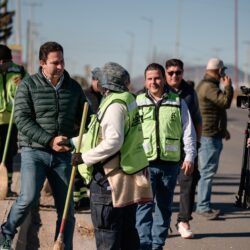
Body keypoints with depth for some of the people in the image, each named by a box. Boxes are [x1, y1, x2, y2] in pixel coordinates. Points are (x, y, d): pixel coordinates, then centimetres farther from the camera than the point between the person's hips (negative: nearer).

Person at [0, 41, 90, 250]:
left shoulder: (73, 87, 9)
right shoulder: (28, 86, -2)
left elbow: (86, 119, 18)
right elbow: (22, 120, -9)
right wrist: (49, 140, -17)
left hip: (63, 155, 4)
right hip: (34, 151, -4)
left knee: (67, 208, 3)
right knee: (29, 197, -19)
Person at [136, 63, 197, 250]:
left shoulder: (178, 102, 7)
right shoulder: (138, 103, 6)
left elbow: (188, 132, 9)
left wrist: (190, 157, 1)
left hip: (170, 162, 2)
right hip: (145, 162, -2)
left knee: (164, 206, 9)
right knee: (145, 205, -9)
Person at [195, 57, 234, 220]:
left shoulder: (206, 85, 20)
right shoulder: (209, 87, -16)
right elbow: (225, 102, -24)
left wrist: (223, 129, 28)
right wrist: (228, 87, -9)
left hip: (213, 134, 11)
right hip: (209, 135, -11)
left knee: (208, 170, 14)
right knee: (208, 171, -10)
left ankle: (203, 205, 19)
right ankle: (203, 206, -9)